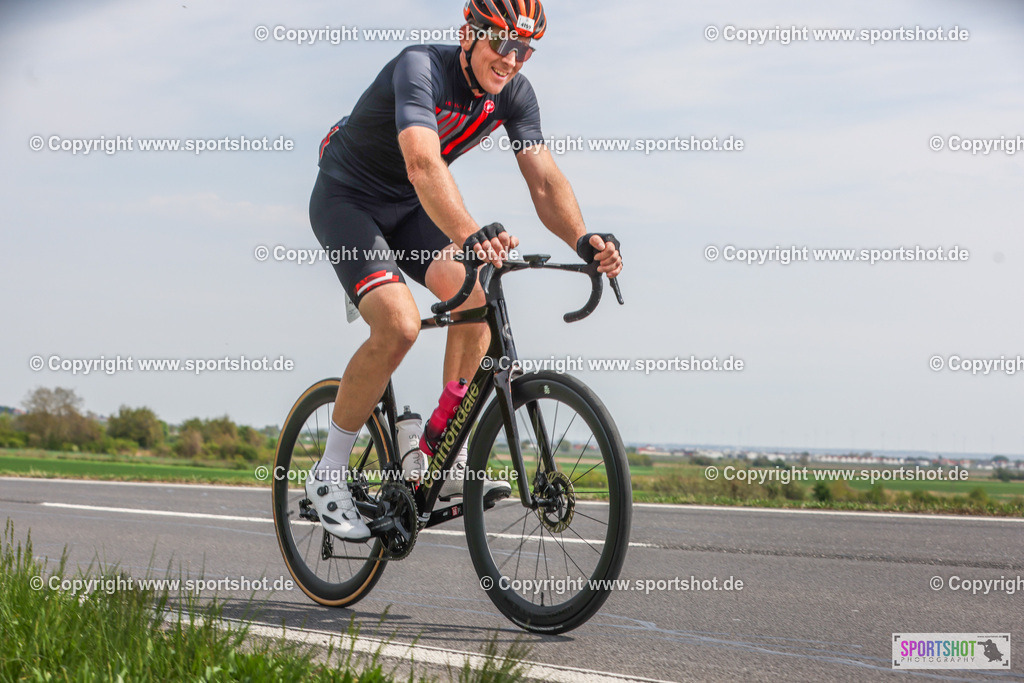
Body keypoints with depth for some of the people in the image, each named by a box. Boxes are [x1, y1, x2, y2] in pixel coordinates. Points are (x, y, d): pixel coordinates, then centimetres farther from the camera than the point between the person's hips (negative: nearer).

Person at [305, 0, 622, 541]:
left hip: (407, 208, 7)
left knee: (476, 296, -16)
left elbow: (545, 181, -16)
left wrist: (582, 239, -37)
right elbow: (424, 165, -47)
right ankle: (329, 474, -10)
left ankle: (448, 462, -3)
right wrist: (471, 236, -63)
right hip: (347, 199, -7)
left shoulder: (514, 93, -10)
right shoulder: (421, 68, -30)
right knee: (399, 324, -26)